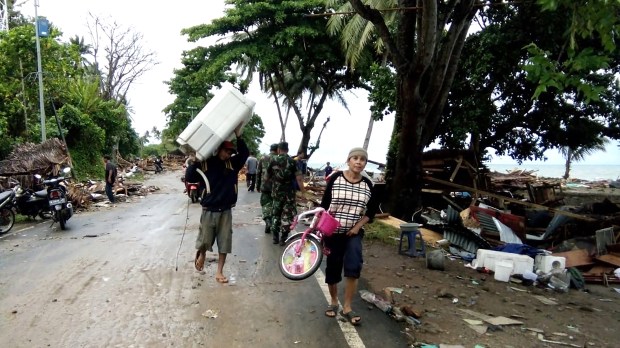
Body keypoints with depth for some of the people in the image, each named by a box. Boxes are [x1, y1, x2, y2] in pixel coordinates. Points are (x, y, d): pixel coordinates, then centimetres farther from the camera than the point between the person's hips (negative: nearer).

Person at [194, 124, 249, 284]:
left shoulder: (232, 164, 2)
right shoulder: (206, 163, -5)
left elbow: (245, 153, -11)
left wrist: (238, 135, -17)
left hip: (226, 211, 2)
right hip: (209, 210, -2)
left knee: (224, 243, 5)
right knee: (204, 240, 8)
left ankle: (219, 272, 18)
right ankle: (201, 255, 42)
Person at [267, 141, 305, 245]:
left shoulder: (273, 160, 0)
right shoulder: (292, 161, -6)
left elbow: (267, 175, 9)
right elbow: (298, 178, -11)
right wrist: (303, 191, -5)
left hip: (276, 192, 2)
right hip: (289, 193, -2)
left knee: (275, 214, 17)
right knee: (287, 215, 6)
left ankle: (275, 237, 19)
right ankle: (283, 238, 5)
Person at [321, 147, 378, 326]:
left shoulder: (367, 184, -1)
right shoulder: (336, 178, -7)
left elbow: (372, 211, 7)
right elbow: (324, 204, -2)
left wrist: (358, 226, -6)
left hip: (354, 232, 1)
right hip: (333, 231, -1)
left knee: (353, 267, -15)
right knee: (333, 268, 9)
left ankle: (347, 307, 1)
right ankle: (333, 301, 32)